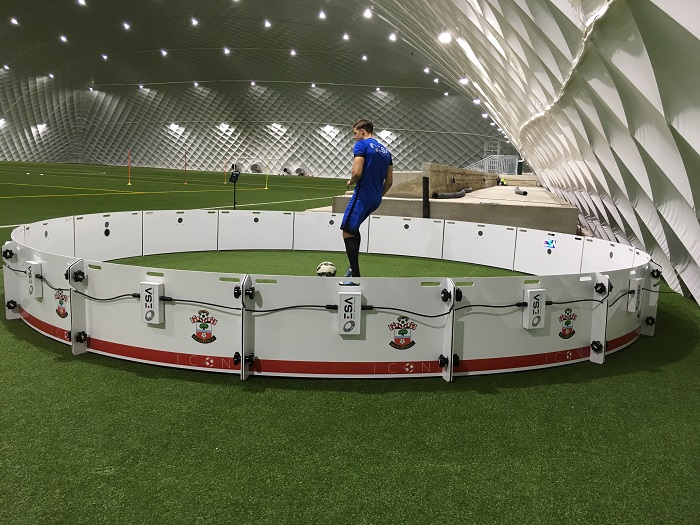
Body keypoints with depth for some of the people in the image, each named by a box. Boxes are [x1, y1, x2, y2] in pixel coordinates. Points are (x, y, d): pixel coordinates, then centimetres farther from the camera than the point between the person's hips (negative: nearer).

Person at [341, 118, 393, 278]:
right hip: (376, 199, 8)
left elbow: (357, 172, -20)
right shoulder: (385, 150, 16)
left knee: (348, 232, -4)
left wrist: (351, 181, 1)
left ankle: (356, 276, -8)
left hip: (362, 196, -8)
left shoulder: (361, 145, -7)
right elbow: (389, 181, 14)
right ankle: (353, 268, 21)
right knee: (353, 228, 22)